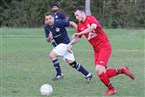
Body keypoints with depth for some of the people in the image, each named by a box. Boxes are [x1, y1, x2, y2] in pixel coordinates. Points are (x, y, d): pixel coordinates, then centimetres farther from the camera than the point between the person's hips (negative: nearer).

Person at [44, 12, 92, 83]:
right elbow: (47, 40, 4)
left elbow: (71, 23, -11)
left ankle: (59, 74, -6)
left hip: (65, 43, -7)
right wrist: (49, 38, -20)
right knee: (72, 63, 9)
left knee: (52, 55, -18)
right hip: (60, 45, 7)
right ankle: (88, 75, 21)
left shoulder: (59, 23, -19)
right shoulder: (47, 28, -2)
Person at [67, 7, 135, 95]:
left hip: (104, 47, -8)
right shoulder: (80, 26, 8)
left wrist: (79, 33, -35)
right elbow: (77, 38, 21)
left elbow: (93, 26, -34)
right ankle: (122, 70, 19)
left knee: (99, 70, -20)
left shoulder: (91, 18, -12)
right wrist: (70, 44, 1)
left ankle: (111, 89, -1)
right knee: (102, 73, 1)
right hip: (96, 50, 8)